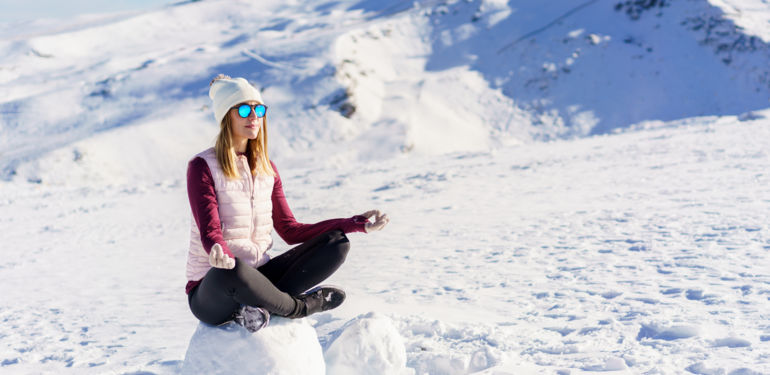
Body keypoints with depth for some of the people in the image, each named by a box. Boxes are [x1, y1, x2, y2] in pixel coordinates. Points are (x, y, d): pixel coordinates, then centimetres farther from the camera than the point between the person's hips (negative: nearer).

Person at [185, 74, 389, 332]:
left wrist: (356, 224, 3)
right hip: (210, 291, -6)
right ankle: (299, 307, -14)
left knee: (337, 242, -9)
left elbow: (290, 231, 10)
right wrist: (219, 255, -43)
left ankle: (260, 305, -23)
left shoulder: (266, 169, 10)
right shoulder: (202, 167, -8)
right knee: (231, 270, -42)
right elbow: (210, 232, -18)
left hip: (256, 279, 6)